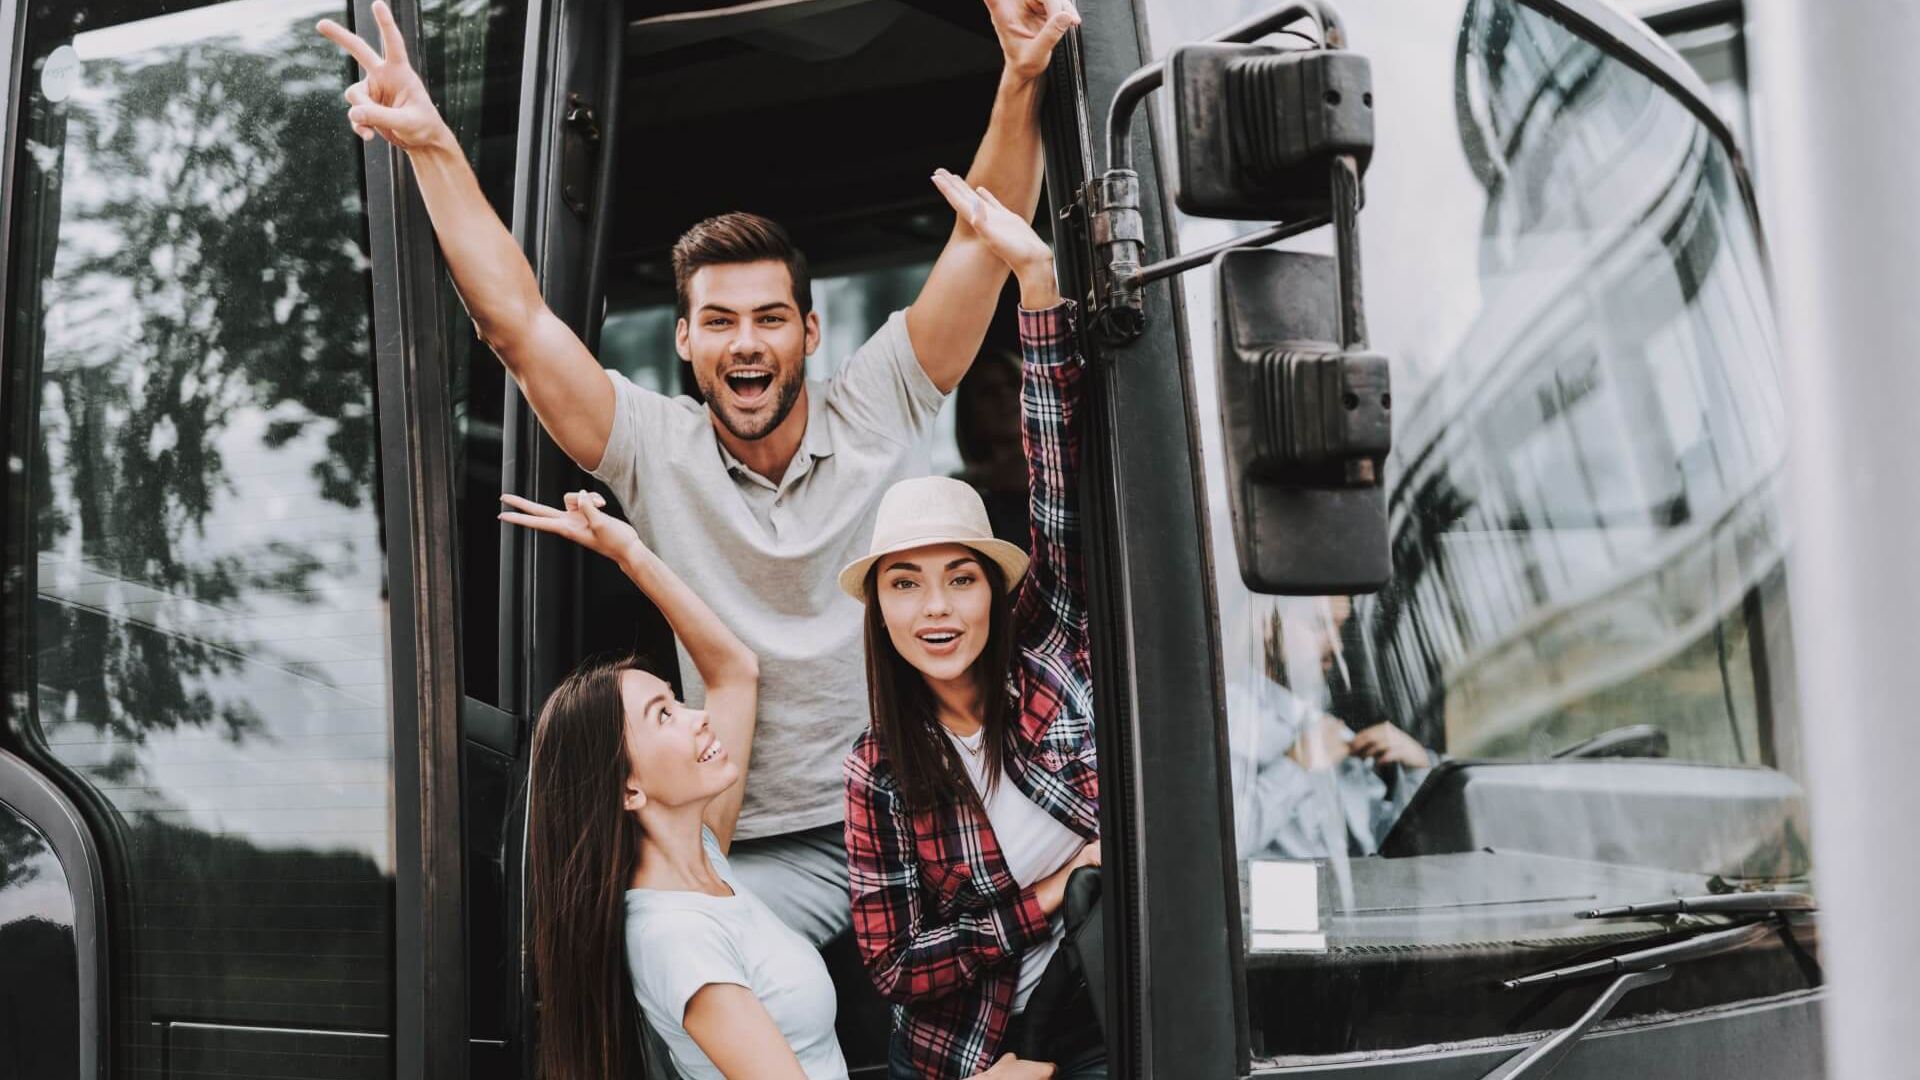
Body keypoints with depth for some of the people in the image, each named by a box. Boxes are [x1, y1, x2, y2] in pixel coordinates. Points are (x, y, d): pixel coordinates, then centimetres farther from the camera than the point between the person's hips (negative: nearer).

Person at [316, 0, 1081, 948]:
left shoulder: (879, 409, 3)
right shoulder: (658, 451, 1)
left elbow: (981, 238, -3)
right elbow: (515, 318, -6)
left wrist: (1022, 78, -17)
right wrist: (432, 146, -13)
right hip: (778, 854, -1)